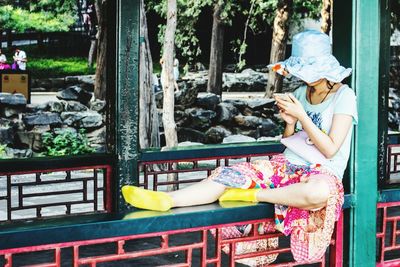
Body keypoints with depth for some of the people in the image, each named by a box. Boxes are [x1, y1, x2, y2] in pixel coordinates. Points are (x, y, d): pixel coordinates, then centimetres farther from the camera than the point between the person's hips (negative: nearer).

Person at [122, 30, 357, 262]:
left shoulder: (344, 96, -5)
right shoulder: (301, 93, 14)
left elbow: (330, 150, -11)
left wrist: (302, 116, -14)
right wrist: (289, 122, -3)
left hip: (324, 172, -6)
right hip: (287, 165, 6)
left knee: (320, 192, -45)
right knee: (230, 174, -18)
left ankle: (249, 195, -29)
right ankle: (165, 200, -34)